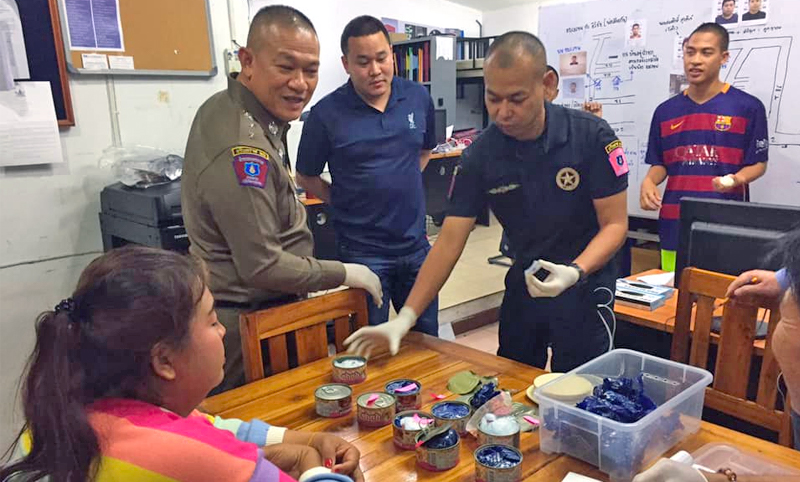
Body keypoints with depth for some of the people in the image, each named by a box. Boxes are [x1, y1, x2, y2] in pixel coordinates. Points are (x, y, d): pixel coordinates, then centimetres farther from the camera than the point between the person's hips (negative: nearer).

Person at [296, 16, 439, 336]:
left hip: (416, 245, 4)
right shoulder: (326, 114, -12)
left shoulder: (419, 98, -1)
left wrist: (403, 186, 9)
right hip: (362, 252, -4)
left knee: (427, 337, 20)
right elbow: (306, 178, 0)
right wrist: (348, 204, -3)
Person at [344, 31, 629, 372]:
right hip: (523, 286, 3)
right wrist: (405, 318, -20)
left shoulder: (592, 136, -18)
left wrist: (574, 272, -32)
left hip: (585, 287, -2)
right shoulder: (480, 155, -12)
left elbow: (615, 224, -12)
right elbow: (450, 240, -13)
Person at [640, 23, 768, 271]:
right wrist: (649, 181, -6)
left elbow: (758, 163, 2)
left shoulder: (748, 106, 0)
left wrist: (736, 180, -18)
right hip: (675, 226, 3)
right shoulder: (665, 111, 10)